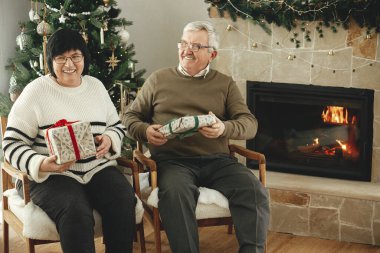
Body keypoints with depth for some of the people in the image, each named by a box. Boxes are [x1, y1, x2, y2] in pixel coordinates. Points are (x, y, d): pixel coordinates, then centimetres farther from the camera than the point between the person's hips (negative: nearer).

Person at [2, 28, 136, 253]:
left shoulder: (96, 85, 14)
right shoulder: (36, 91, -1)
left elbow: (117, 126, 23)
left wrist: (110, 139, -2)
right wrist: (41, 164, -22)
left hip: (99, 168, 4)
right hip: (52, 176, -4)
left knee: (124, 201, -27)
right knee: (76, 213, -35)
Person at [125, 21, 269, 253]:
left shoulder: (225, 84, 16)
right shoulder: (158, 80, 15)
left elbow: (250, 124, 6)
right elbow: (131, 117, 18)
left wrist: (224, 129, -16)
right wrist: (145, 131, -6)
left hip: (217, 160, 2)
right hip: (173, 160, -1)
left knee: (255, 191, -27)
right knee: (175, 193, -37)